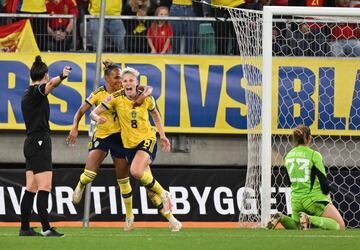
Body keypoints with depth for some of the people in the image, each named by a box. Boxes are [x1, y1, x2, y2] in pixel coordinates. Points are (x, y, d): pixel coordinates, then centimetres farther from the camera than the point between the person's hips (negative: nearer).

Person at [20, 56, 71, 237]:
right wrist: (61, 77, -51)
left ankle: (25, 228, 13)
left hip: (30, 142, 10)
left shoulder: (27, 94, 15)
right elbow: (50, 85, -34)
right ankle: (46, 228, -17)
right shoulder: (37, 91, -12)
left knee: (31, 188, 12)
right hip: (40, 142, -10)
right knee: (45, 187, -12)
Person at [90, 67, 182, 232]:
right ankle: (170, 218, 17)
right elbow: (93, 113, -10)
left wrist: (162, 135, 13)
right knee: (148, 184, 4)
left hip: (147, 140, -3)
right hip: (129, 144, 3)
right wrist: (98, 118, -33)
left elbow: (155, 114, 13)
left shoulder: (146, 98, -7)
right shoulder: (116, 98, -9)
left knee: (136, 171, -31)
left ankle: (163, 194, -8)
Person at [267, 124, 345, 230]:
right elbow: (323, 180, -10)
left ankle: (281, 217, -4)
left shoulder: (288, 156, 9)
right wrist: (328, 197, 7)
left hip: (296, 200, 6)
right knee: (340, 227, -5)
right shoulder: (314, 155, -10)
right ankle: (309, 218, -23)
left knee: (296, 227, 27)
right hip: (314, 199, -6)